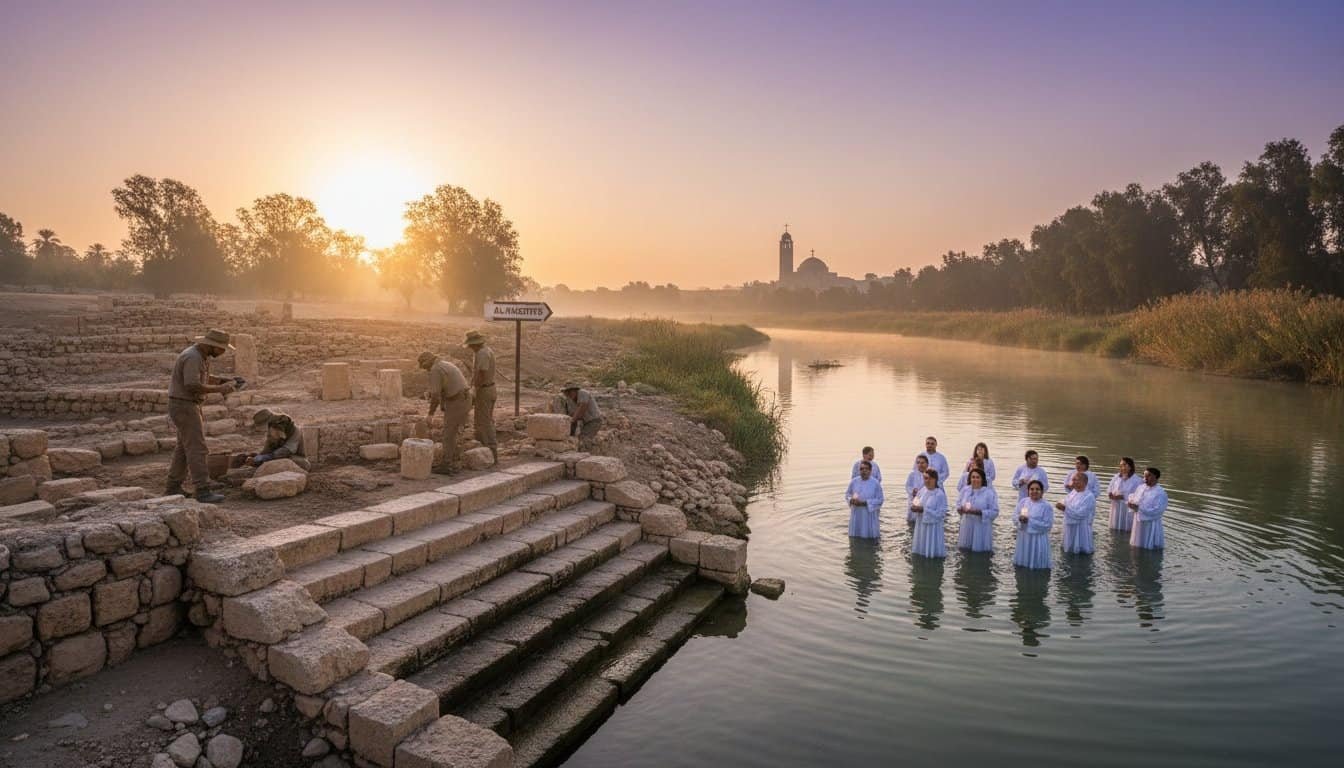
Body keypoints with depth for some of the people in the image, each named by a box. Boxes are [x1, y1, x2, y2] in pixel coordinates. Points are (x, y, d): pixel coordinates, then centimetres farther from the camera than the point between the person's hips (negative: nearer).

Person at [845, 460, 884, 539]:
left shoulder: (875, 483, -9)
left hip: (869, 514, -3)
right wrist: (851, 500, -12)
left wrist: (865, 503, -19)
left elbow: (880, 500, -9)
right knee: (856, 535, 9)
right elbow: (847, 494, 12)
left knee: (870, 536, 1)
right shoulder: (854, 481, 1)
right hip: (856, 515, 3)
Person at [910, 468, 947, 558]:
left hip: (933, 526, -6)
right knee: (920, 549, 16)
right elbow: (915, 502, 9)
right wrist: (914, 507, -14)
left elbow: (940, 513, -19)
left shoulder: (940, 494, -17)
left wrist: (923, 510, -23)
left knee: (932, 552, 4)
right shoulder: (922, 490, 0)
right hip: (921, 524, 6)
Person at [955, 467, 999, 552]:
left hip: (982, 528, -4)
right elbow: (958, 504, 14)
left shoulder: (989, 492, -9)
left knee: (980, 551, -1)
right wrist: (961, 509, -11)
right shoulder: (965, 490, 4)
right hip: (966, 527, 4)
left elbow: (994, 512, -11)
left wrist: (978, 512, -23)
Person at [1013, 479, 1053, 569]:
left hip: (1038, 539, -4)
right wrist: (1020, 519, -17)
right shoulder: (1023, 502, 2)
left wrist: (1030, 521, -21)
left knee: (1037, 564, 4)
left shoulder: (1046, 506, -12)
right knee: (1022, 564, 16)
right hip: (1024, 537, 5)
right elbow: (1016, 517, 6)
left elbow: (1047, 525, -15)